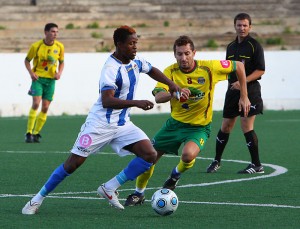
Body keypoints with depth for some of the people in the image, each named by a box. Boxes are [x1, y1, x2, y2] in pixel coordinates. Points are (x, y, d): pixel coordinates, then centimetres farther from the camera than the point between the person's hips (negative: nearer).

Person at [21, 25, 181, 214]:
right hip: (100, 125, -7)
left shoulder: (136, 62, 4)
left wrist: (172, 84, 19)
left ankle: (109, 188, -3)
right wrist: (136, 103, -38)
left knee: (150, 155, -10)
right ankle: (38, 199, 9)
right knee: (73, 163, -5)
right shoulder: (111, 68, -21)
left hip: (122, 124, 7)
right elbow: (107, 101, -33)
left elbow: (152, 70, 28)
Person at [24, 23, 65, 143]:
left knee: (45, 108, 1)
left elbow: (61, 62, 13)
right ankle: (29, 133, -13)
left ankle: (36, 133, 14)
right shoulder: (36, 46, -9)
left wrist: (59, 72, -5)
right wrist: (31, 72, -11)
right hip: (38, 78, -3)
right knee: (36, 103, -19)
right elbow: (27, 60, 4)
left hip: (51, 80, 3)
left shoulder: (59, 47, -2)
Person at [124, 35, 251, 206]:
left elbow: (239, 66, -3)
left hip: (199, 127, -3)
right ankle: (139, 193, 30)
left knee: (188, 155, -33)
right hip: (175, 122, 3)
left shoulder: (209, 68, -17)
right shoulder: (171, 72, -14)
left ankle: (177, 174, 5)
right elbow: (158, 97, -29)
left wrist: (244, 96, -4)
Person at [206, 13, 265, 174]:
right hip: (233, 91, 6)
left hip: (250, 90, -6)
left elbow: (260, 70, -11)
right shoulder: (231, 47, 13)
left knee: (247, 127, -11)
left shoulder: (254, 45, -6)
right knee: (225, 127, 10)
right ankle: (217, 161, 23)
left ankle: (257, 165, -3)